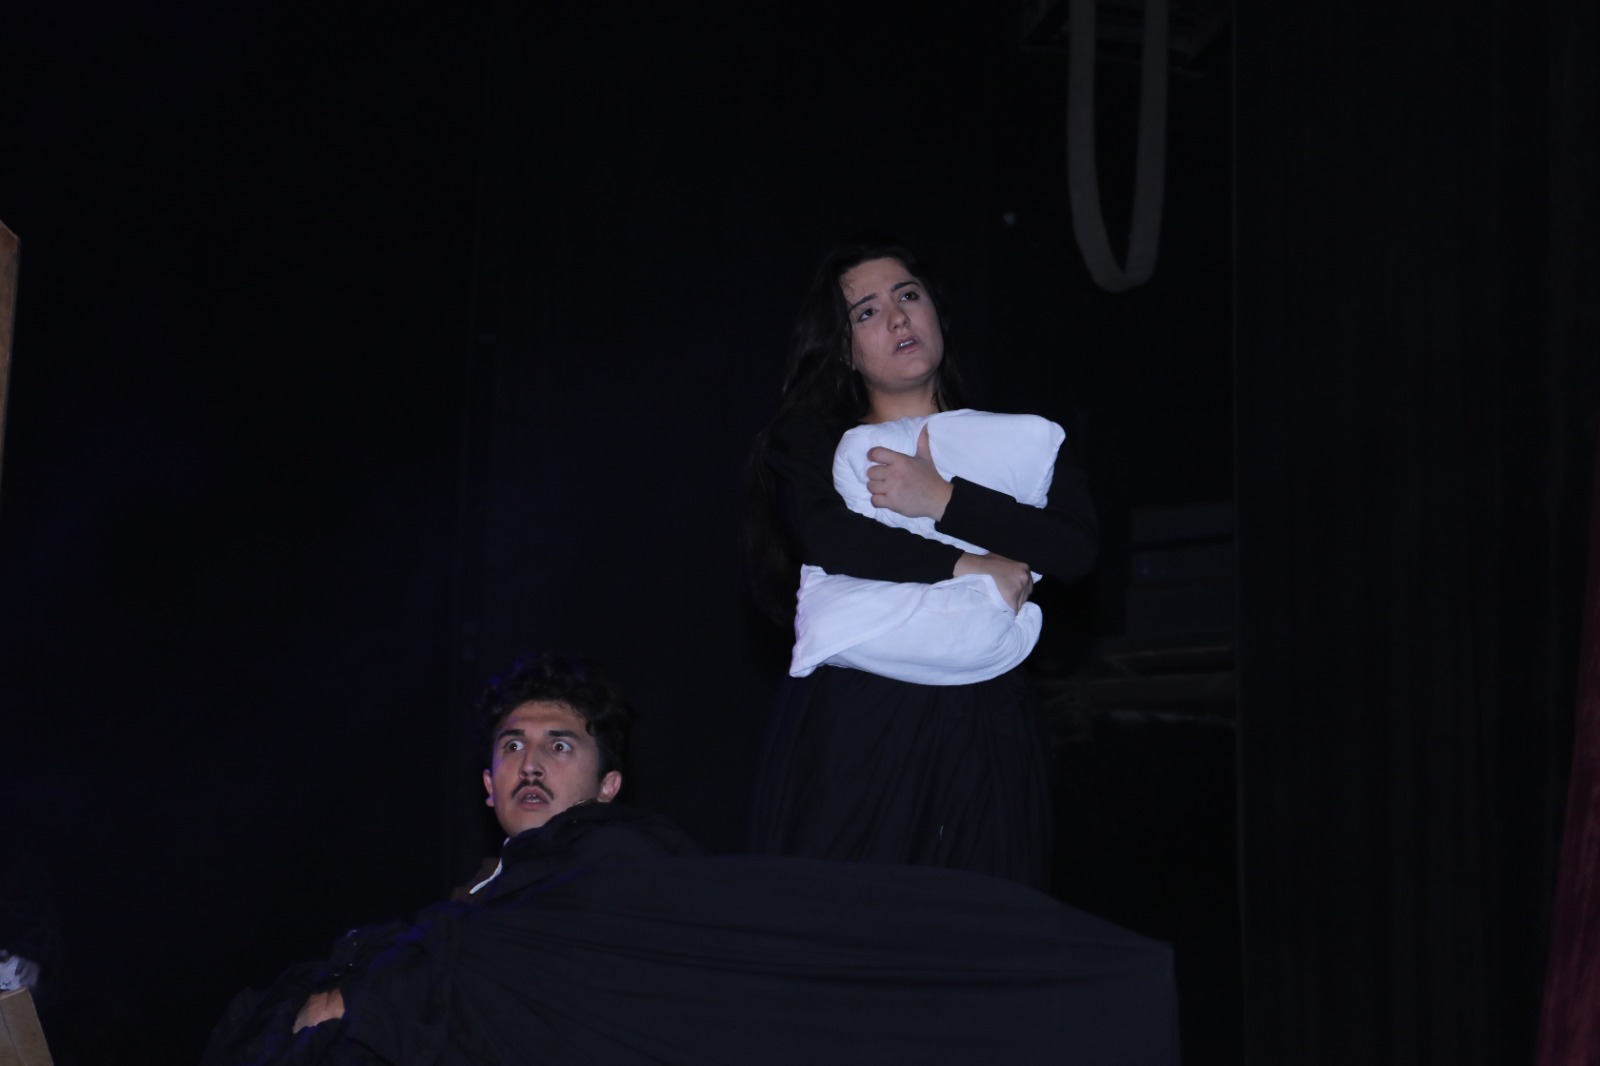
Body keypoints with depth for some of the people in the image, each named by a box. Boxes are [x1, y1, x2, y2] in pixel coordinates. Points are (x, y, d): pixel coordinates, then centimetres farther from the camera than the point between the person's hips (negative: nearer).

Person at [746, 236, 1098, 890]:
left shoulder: (1019, 439, 13)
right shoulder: (810, 440, 10)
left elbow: (1078, 549, -2)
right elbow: (826, 537, -9)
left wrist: (944, 500, -9)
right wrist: (970, 566, -8)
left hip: (981, 732, 1)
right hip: (850, 724, -1)